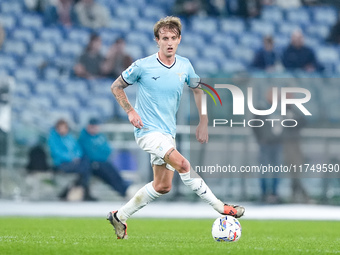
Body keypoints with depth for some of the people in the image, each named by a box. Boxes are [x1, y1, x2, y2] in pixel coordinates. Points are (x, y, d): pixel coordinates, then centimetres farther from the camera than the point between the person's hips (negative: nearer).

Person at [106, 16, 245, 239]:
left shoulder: (185, 66, 1)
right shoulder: (143, 66, -12)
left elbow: (198, 90, 17)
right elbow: (116, 87, 1)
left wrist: (204, 123, 10)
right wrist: (130, 111, -11)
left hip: (168, 133, 7)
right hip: (148, 130, -7)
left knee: (162, 186, 11)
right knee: (182, 164, -26)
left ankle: (120, 216, 24)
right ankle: (222, 208, -22)